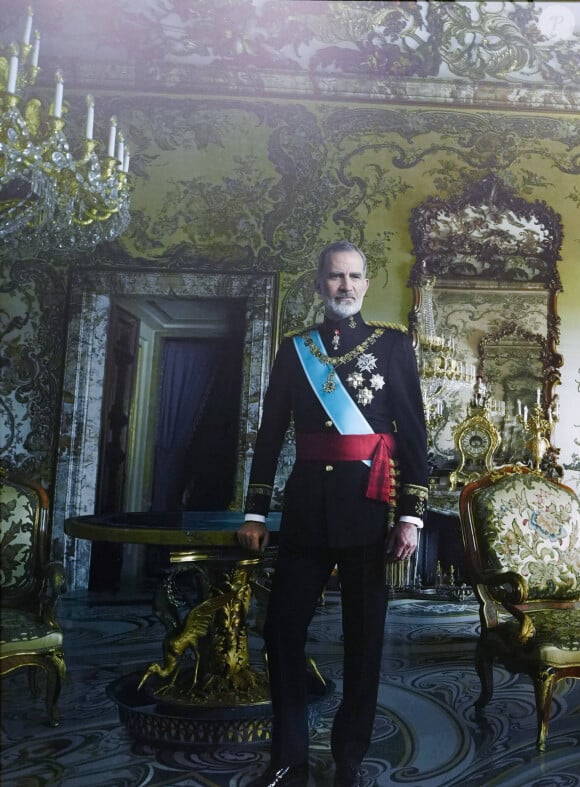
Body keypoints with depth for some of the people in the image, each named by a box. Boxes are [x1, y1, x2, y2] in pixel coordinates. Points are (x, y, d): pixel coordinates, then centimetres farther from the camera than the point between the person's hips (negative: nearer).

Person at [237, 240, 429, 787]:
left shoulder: (393, 344, 4)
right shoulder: (294, 348, 9)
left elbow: (413, 433, 0)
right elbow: (270, 433, 9)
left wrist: (411, 515, -6)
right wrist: (255, 512, 6)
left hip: (367, 504, -1)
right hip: (306, 505, 2)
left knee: (364, 634, 7)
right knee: (283, 629, 3)